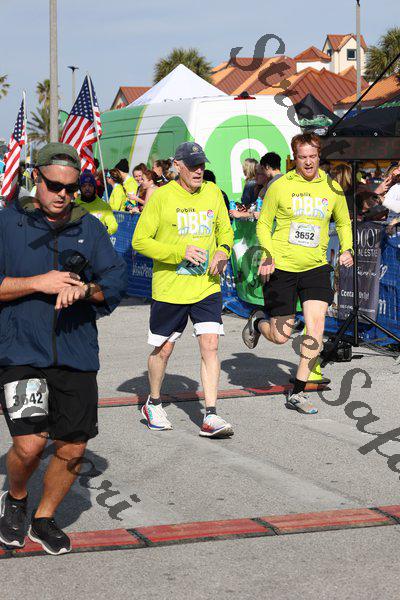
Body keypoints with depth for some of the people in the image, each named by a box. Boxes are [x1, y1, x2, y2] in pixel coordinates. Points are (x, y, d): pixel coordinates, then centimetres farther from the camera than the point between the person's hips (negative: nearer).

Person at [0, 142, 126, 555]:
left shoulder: (90, 228, 11)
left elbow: (116, 281, 6)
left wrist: (86, 288, -14)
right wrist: (38, 283, -16)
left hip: (76, 354, 4)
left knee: (72, 449, 5)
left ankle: (44, 518, 29)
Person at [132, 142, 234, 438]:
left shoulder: (213, 193, 5)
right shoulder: (161, 197, -9)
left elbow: (225, 230, 20)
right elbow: (140, 241, -9)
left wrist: (223, 251, -3)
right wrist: (181, 252, -19)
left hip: (207, 286, 3)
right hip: (169, 288, -3)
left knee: (210, 345, -9)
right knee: (163, 349, 9)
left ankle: (210, 417, -7)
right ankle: (154, 404, 33)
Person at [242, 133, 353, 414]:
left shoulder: (332, 189, 4)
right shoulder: (280, 186, -4)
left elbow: (344, 223, 18)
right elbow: (263, 224, 3)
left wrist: (346, 249, 0)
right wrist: (269, 254, -14)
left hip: (316, 268, 2)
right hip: (281, 268, -2)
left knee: (316, 330, -12)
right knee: (281, 336, 2)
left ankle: (297, 393, -1)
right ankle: (258, 323, 39)